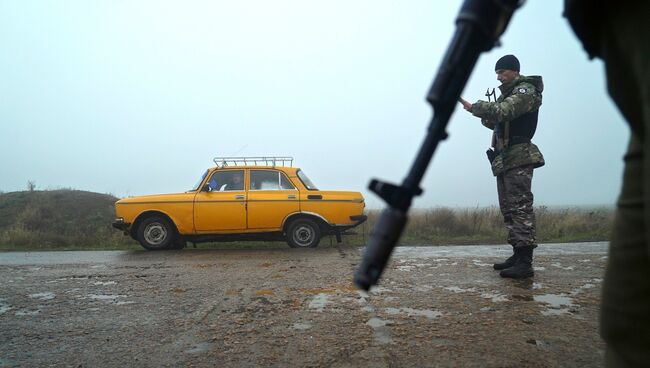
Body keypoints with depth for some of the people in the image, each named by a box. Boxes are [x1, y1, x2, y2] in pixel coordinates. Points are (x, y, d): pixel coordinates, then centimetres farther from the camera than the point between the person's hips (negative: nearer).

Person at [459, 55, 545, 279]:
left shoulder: (526, 90, -5)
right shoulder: (507, 94, 23)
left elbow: (503, 111, -23)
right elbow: (498, 122, 22)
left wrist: (474, 108, -17)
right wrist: (486, 117, 3)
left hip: (518, 158, -10)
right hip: (504, 160, 10)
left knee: (520, 207, -13)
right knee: (508, 209, 9)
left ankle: (525, 263, -14)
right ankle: (518, 255, 15)